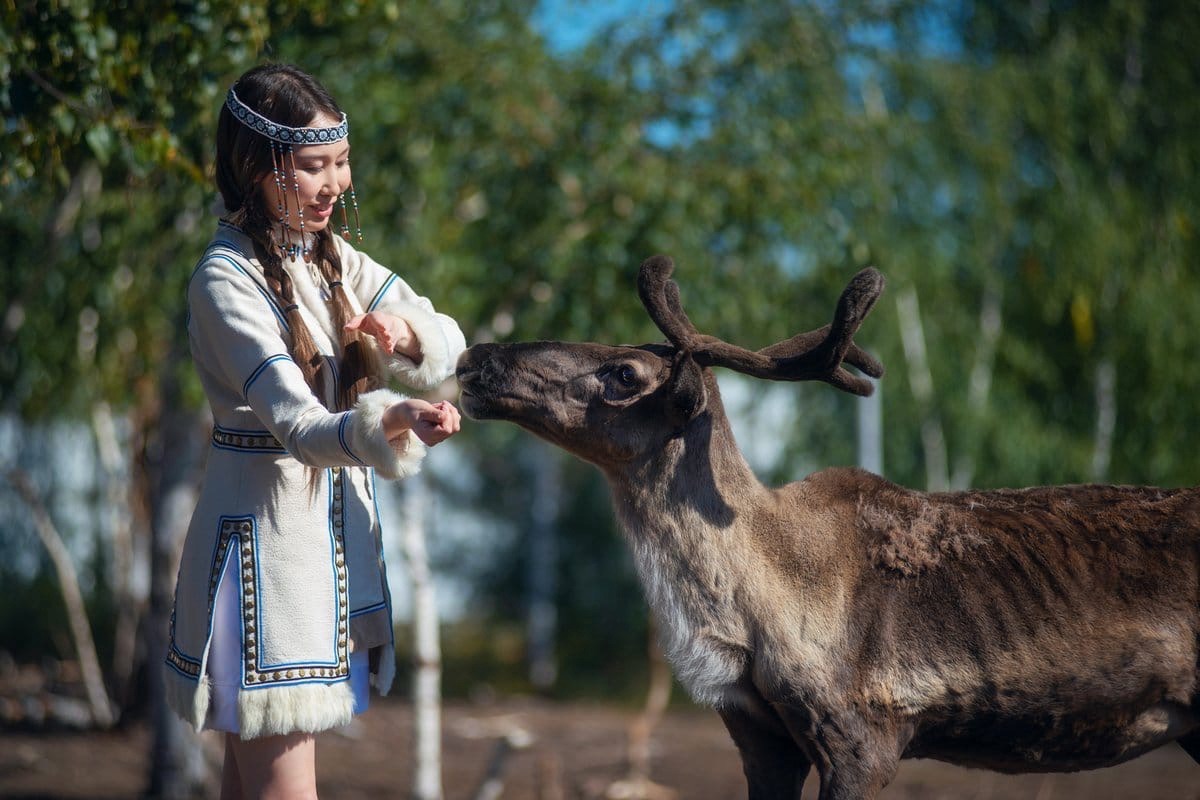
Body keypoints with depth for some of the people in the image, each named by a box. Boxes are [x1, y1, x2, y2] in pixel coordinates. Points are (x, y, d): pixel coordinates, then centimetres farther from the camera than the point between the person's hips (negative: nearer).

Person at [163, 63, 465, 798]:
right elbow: (297, 424, -28)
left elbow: (449, 341, 9)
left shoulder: (331, 256, 8)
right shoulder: (227, 281, -17)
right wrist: (393, 423, -48)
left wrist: (405, 333, -15)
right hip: (264, 538, -8)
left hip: (336, 530, 8)